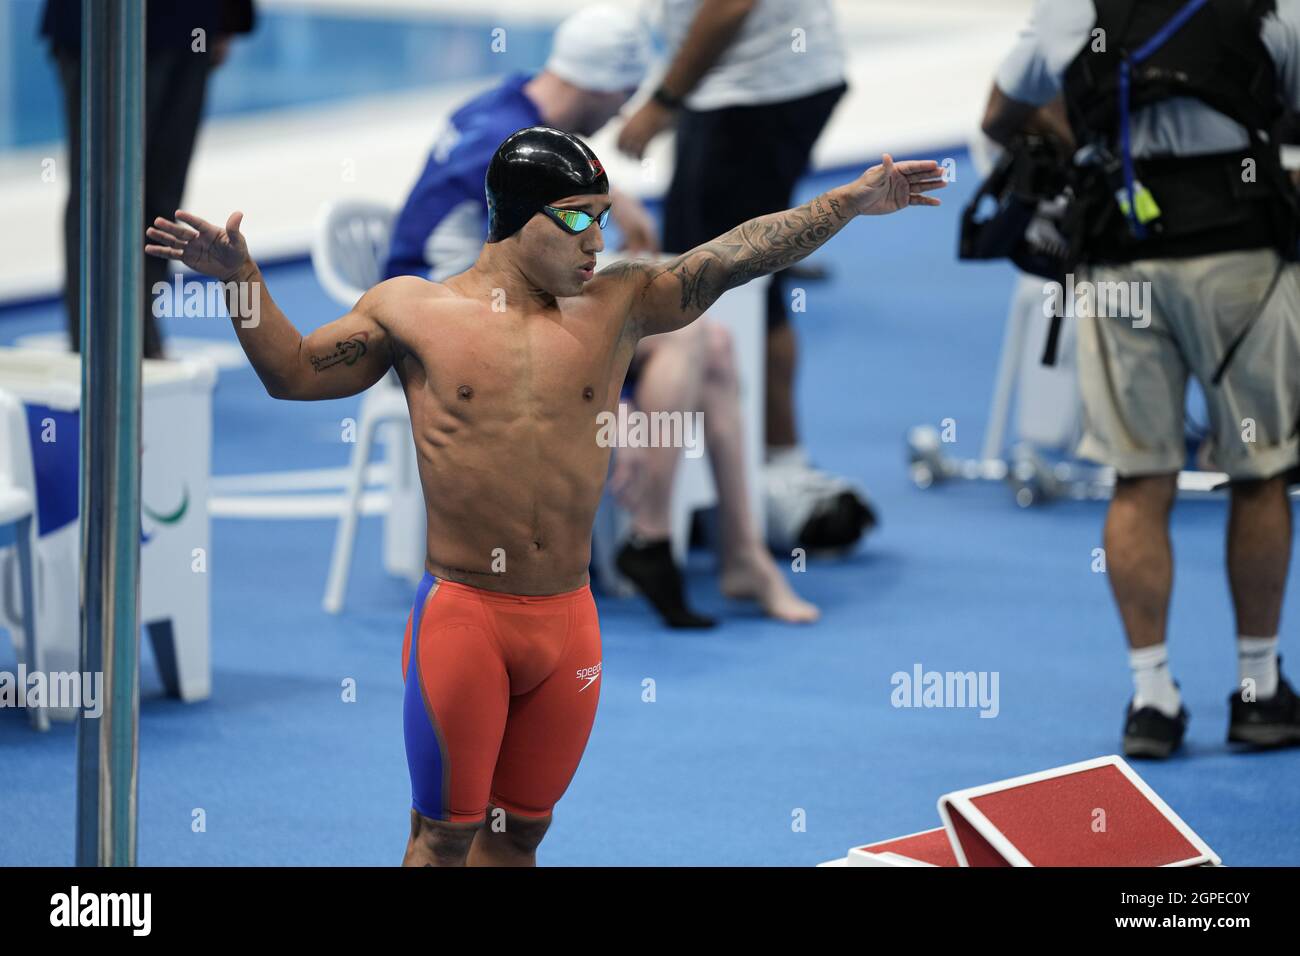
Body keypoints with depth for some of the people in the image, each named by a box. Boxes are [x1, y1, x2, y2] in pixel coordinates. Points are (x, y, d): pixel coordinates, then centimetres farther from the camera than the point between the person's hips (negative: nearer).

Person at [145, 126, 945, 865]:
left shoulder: (620, 304, 6)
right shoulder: (413, 309, 2)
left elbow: (740, 254, 2)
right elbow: (294, 372, 11)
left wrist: (854, 202, -4)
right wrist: (241, 278, -1)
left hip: (568, 620, 3)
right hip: (462, 612, -3)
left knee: (523, 828, 13)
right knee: (445, 834, 0)